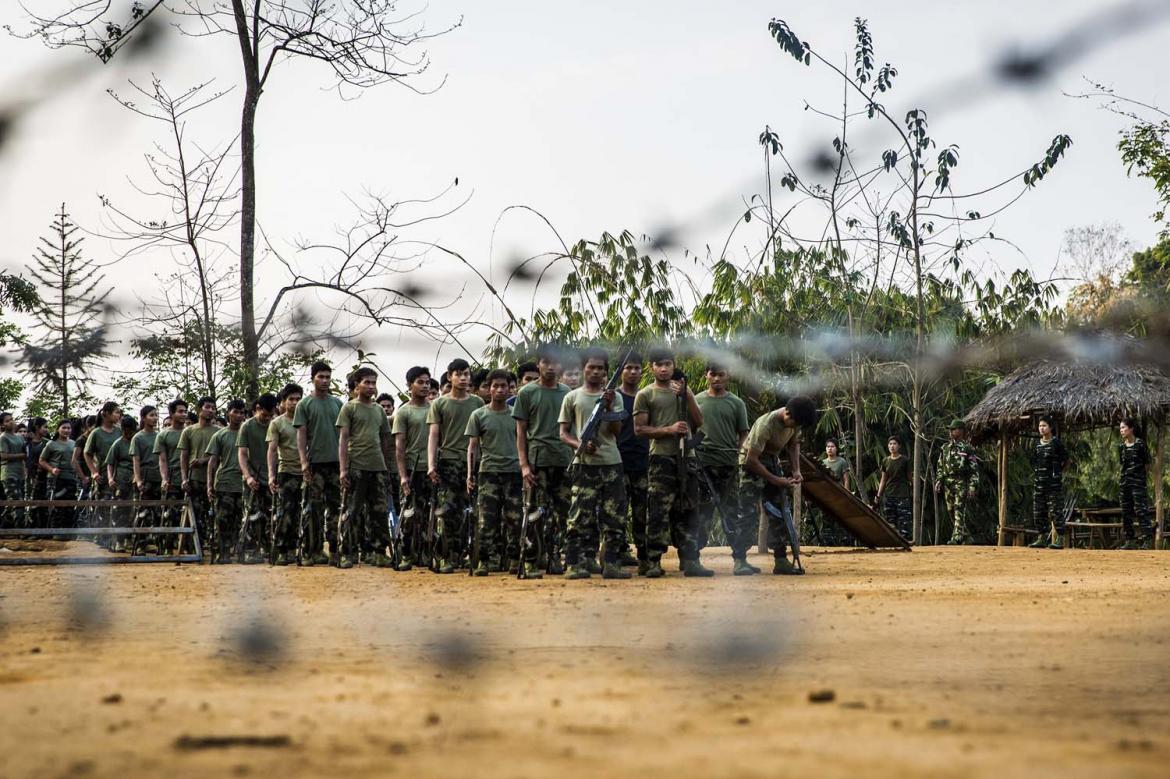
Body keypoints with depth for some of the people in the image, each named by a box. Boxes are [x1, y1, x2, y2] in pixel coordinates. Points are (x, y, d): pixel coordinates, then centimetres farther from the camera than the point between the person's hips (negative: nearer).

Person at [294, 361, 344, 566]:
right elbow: (301, 434, -1)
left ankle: (334, 550, 7)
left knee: (335, 507, 4)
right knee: (314, 508, -2)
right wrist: (304, 461, -10)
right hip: (315, 462, -3)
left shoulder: (337, 403, 13)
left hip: (336, 462, 3)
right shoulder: (305, 404, 3)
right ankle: (313, 551, 0)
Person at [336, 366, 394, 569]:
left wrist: (385, 465, 16)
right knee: (352, 512, -4)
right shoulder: (349, 408, 2)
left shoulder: (380, 410, 17)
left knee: (379, 512, 4)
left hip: (378, 468, 5)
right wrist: (343, 469, -11)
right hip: (356, 467, -5)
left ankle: (376, 552, 10)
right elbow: (343, 439, -3)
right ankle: (347, 554, -1)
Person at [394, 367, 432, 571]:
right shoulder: (403, 412, 1)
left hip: (432, 469, 4)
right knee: (410, 515, -4)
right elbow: (399, 446, -3)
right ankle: (407, 555, 1)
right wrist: (403, 475, -11)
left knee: (428, 513, 4)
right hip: (412, 470, -4)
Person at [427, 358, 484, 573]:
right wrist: (431, 464, -9)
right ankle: (447, 557, -8)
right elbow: (433, 435, 2)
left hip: (473, 461, 2)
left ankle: (460, 555, 7)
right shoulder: (440, 404, 7)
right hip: (448, 460, -2)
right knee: (447, 511, -10)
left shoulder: (477, 403, 14)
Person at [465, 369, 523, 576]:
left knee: (514, 519, 0)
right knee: (486, 519, -7)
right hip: (488, 471, -2)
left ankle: (512, 559, 8)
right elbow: (472, 446, 5)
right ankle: (484, 561, -5)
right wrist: (470, 473, -3)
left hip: (514, 472, 2)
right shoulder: (479, 415, 6)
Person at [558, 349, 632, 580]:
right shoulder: (572, 398, 7)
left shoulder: (613, 397, 10)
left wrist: (608, 407, -11)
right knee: (580, 515, -7)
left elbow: (617, 431, 2)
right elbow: (564, 433, 7)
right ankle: (575, 564, -5)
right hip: (584, 464, -2)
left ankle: (611, 564, 3)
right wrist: (580, 446, -11)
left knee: (615, 516, 0)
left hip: (611, 463, 2)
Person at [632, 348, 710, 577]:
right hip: (661, 457, -5)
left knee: (687, 512, 4)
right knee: (659, 512, -9)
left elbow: (698, 422, 10)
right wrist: (669, 430, -13)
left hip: (686, 456, 5)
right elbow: (639, 429, -3)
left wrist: (687, 396, -2)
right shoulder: (645, 395, 4)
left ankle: (690, 561, 7)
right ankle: (651, 562, -8)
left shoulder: (683, 390, 18)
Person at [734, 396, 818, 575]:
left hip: (772, 462, 8)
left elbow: (794, 444, 9)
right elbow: (752, 459, -28)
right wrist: (774, 480, -24)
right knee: (748, 513, -13)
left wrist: (796, 470, -5)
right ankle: (739, 560, -11)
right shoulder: (765, 425, -32)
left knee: (780, 512, 4)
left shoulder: (794, 421, -11)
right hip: (752, 465, -7)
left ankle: (781, 560, 7)